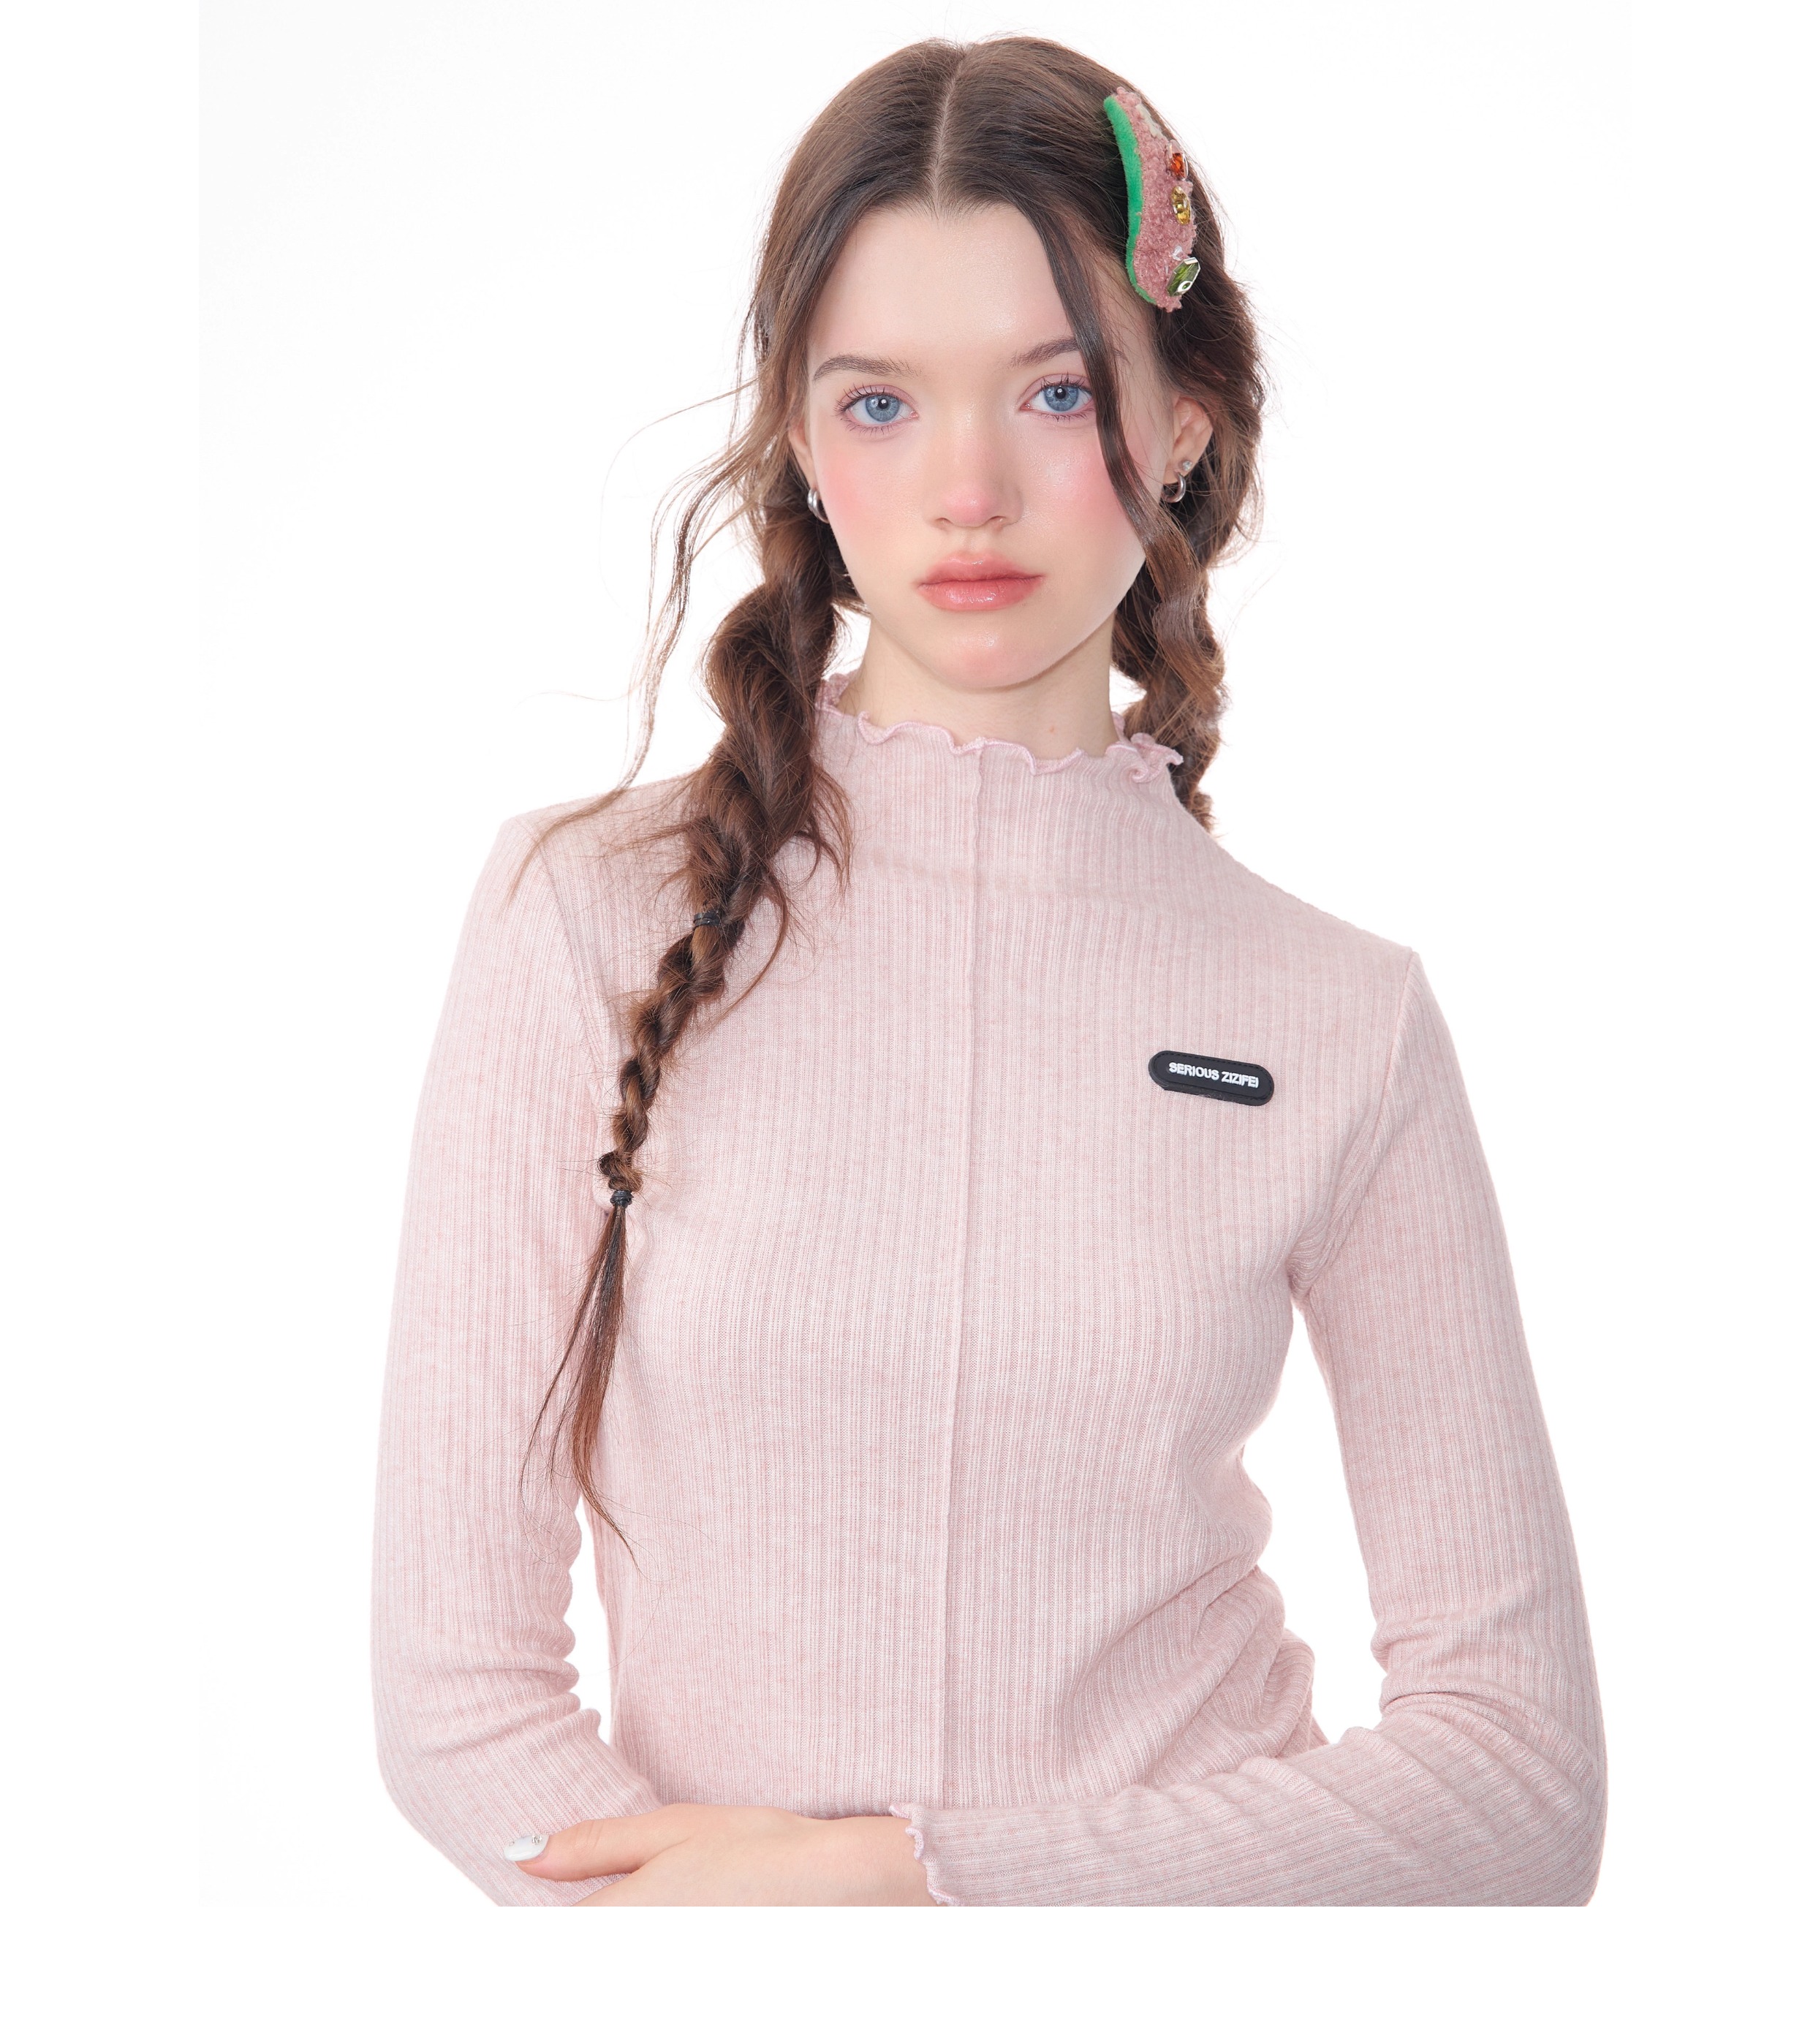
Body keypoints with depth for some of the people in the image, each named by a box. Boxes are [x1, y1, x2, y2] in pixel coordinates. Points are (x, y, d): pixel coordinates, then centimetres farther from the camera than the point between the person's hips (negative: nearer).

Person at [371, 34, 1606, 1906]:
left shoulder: (1338, 1025, -2)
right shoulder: (592, 916, -4)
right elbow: (457, 1688, -4)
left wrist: (905, 1871, -11)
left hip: (1181, 1884, 0)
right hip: (684, 1866, 0)